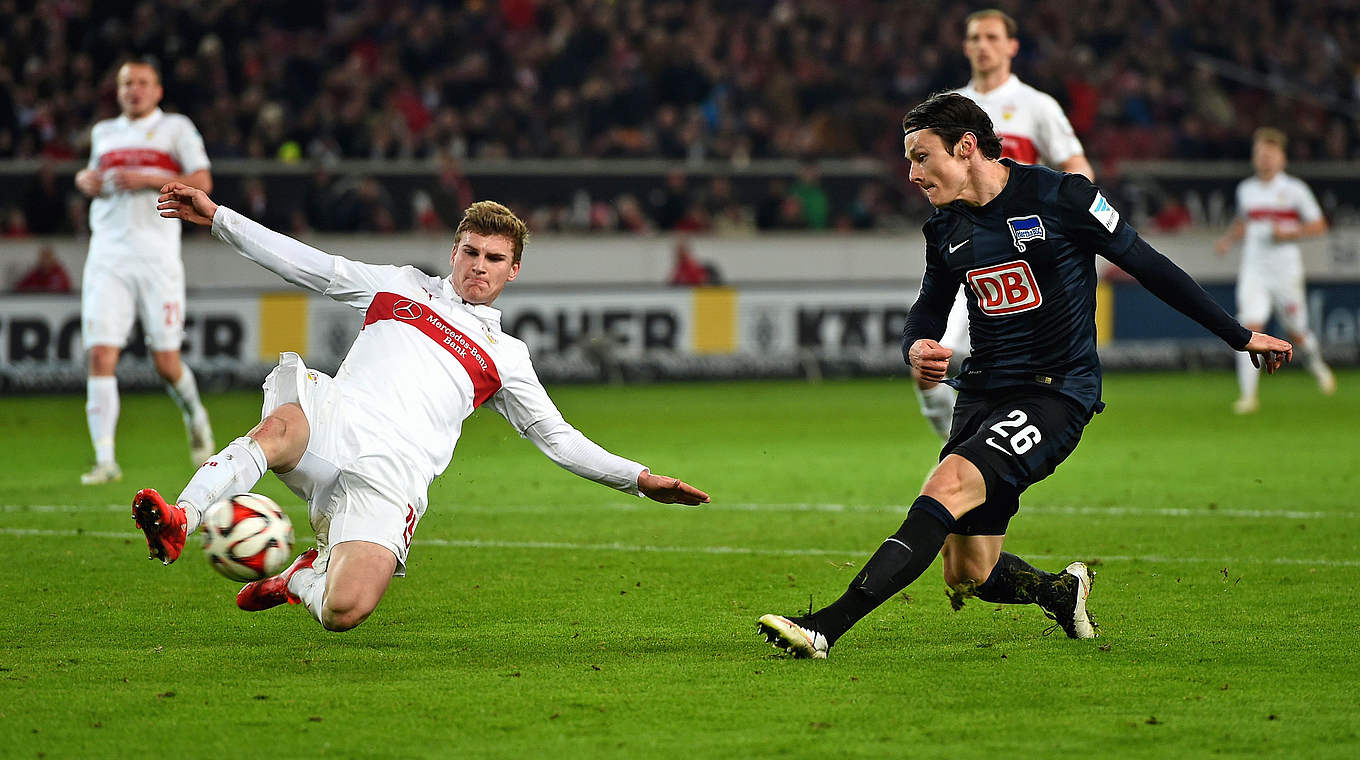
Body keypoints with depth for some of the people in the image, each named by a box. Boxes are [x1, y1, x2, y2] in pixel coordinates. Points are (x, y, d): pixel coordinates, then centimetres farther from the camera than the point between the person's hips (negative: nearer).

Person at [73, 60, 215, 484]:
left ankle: (194, 415, 31)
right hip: (107, 255, 3)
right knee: (100, 356, -12)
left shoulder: (176, 129, 4)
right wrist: (85, 179, 10)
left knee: (165, 363, -3)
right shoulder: (103, 133, 17)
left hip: (157, 255, -3)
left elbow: (202, 183, -4)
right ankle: (105, 460, -11)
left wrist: (148, 179, -13)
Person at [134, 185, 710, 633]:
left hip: (391, 479, 0)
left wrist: (638, 479, 12)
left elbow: (556, 437, 23)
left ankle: (301, 578, 10)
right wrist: (216, 217, 16)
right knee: (281, 425, -39)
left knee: (346, 611, -25)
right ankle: (179, 521, -48)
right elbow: (305, 264, 22)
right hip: (332, 428, 0)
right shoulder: (401, 287, 24)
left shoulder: (504, 356, 22)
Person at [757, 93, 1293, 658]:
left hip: (1056, 393, -6)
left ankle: (827, 627, -38)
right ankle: (1062, 591, 33)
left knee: (948, 484, -29)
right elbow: (929, 310, 21)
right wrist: (917, 349, -5)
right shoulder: (945, 229, 8)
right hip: (982, 394, 6)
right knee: (967, 575, 0)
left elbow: (1147, 266, -2)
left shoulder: (1059, 196, -9)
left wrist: (1240, 337, 3)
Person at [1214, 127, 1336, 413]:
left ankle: (1318, 365, 42)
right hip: (1253, 269, 2)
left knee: (1297, 333, 8)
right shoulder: (1245, 190, 8)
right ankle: (1248, 395, -14)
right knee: (1250, 328, -14)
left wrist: (1289, 233, -16)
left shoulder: (1295, 190, -4)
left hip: (1285, 269, -2)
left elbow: (1319, 225, -1)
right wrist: (1228, 240, 8)